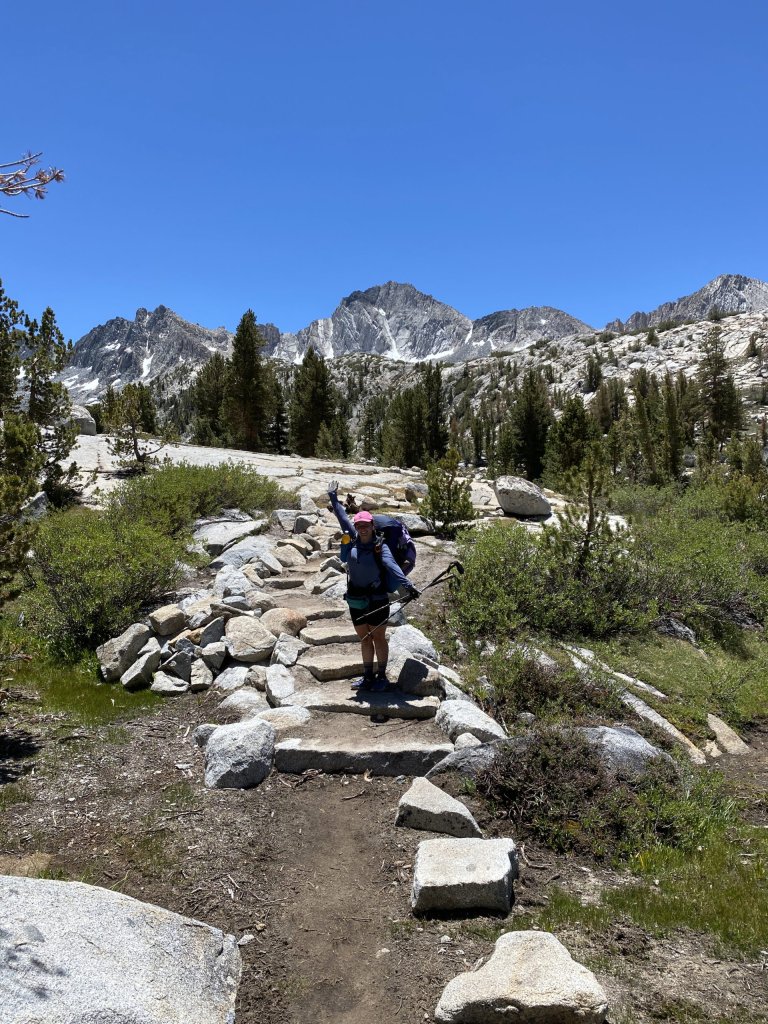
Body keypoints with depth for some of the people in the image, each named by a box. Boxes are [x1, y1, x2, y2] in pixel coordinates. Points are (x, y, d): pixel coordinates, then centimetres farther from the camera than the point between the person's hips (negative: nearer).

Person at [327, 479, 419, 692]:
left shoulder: (380, 546, -14)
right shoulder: (352, 540, 0)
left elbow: (391, 565, -29)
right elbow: (342, 518, 10)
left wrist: (407, 584, -45)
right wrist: (333, 497, 17)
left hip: (377, 600, -5)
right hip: (356, 600, 5)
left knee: (378, 638, 7)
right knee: (364, 639, 14)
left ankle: (382, 677, 21)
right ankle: (368, 677, 25)